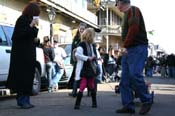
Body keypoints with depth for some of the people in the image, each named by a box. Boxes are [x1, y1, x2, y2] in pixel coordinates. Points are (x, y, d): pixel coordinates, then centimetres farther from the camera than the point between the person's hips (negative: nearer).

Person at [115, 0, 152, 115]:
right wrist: (125, 47, 8)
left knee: (134, 74, -17)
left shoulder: (133, 10, -6)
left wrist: (125, 46, -15)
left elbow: (134, 29, -19)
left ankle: (147, 101, -2)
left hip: (137, 48, -9)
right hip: (129, 50, 10)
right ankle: (128, 106, 4)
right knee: (125, 79, 2)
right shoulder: (127, 14, 23)